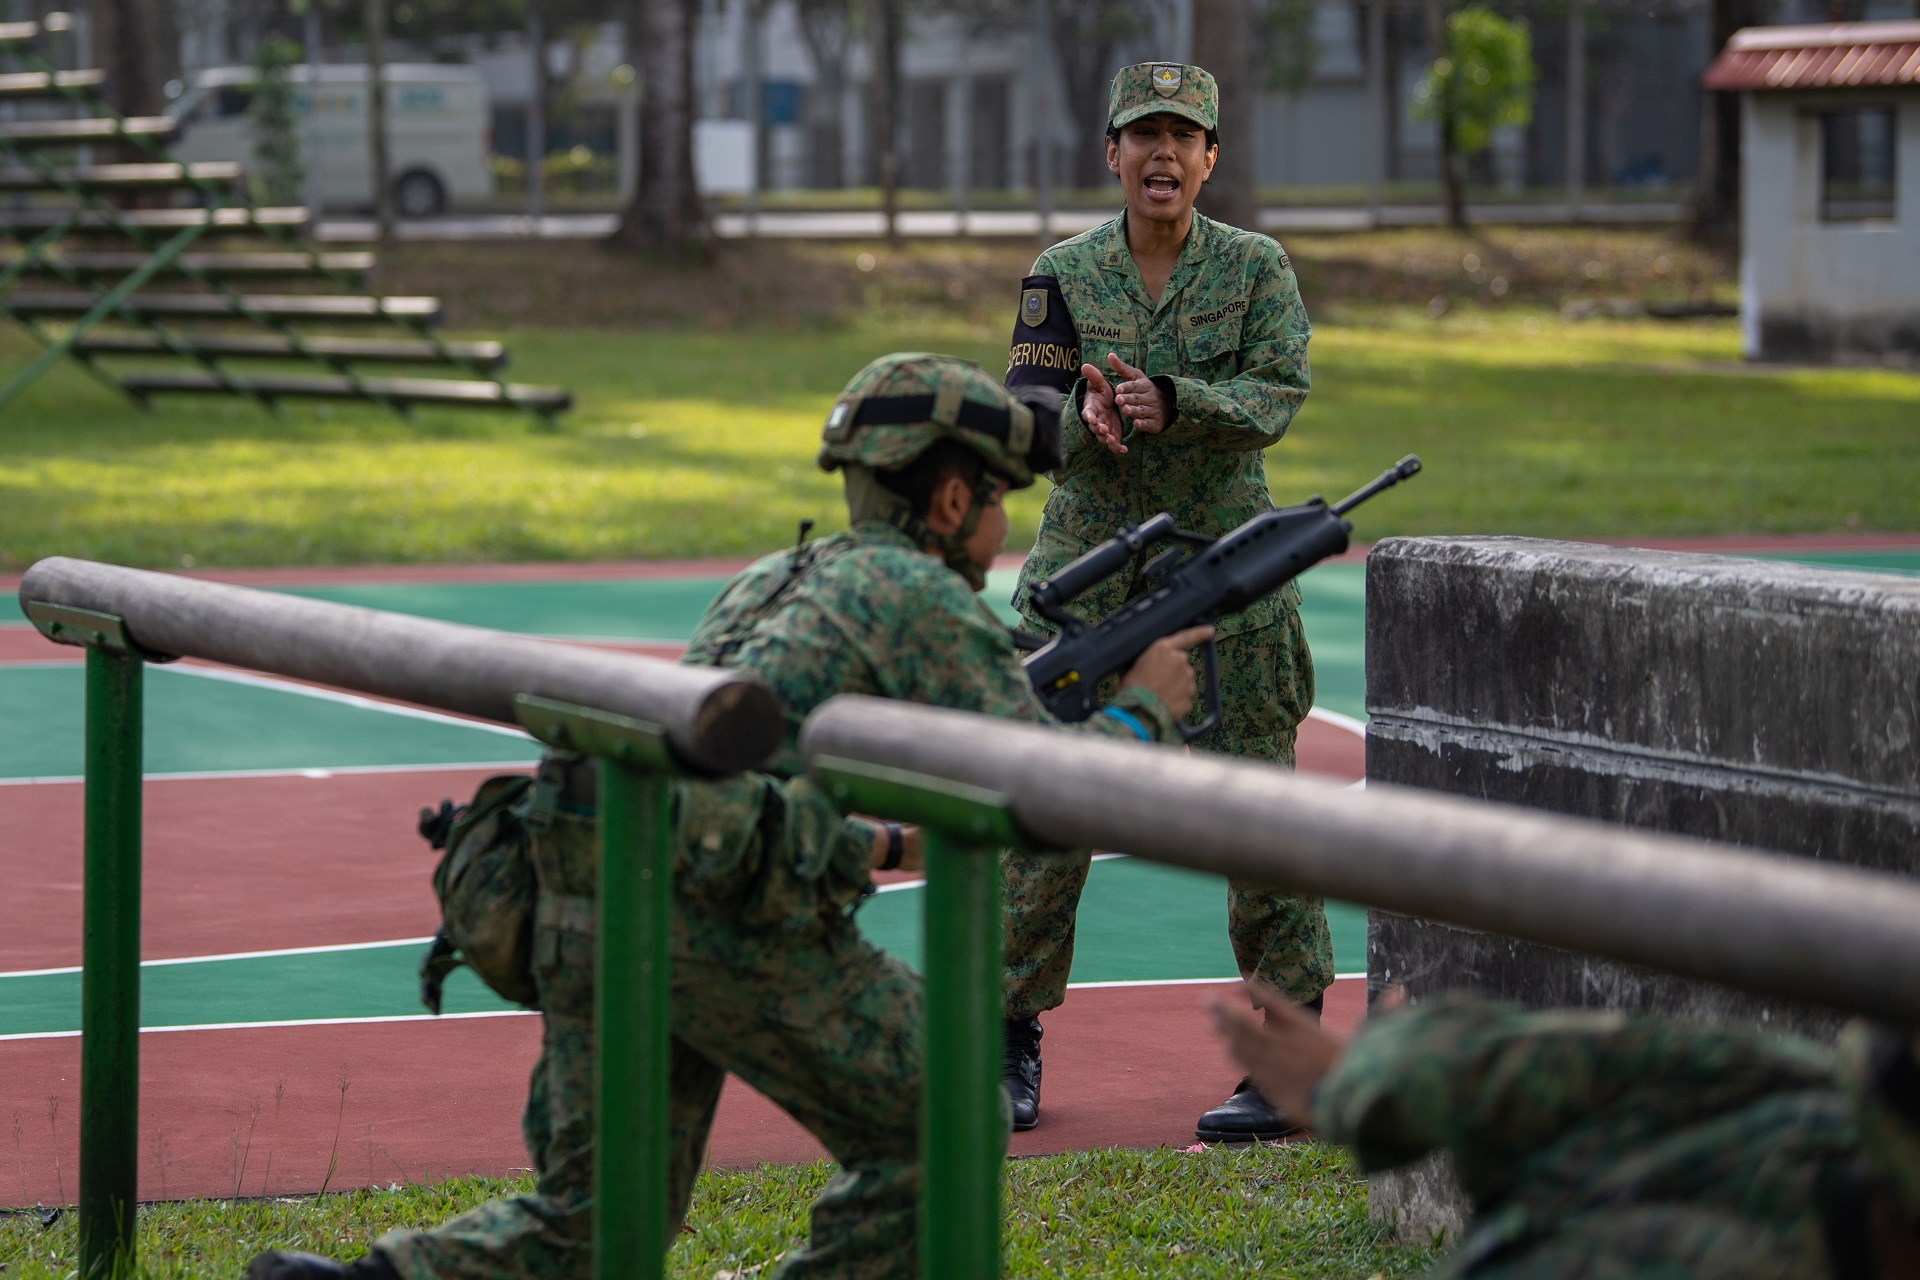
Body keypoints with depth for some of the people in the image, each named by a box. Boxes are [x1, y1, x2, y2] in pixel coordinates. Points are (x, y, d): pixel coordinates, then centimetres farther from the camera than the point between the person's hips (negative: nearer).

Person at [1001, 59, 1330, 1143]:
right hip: (1088, 560, 1)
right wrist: (1083, 414, -25)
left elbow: (1279, 394, -10)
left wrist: (1170, 399, -27)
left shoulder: (1257, 269, 2)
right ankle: (1012, 1044, 12)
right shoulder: (1063, 274, 5)